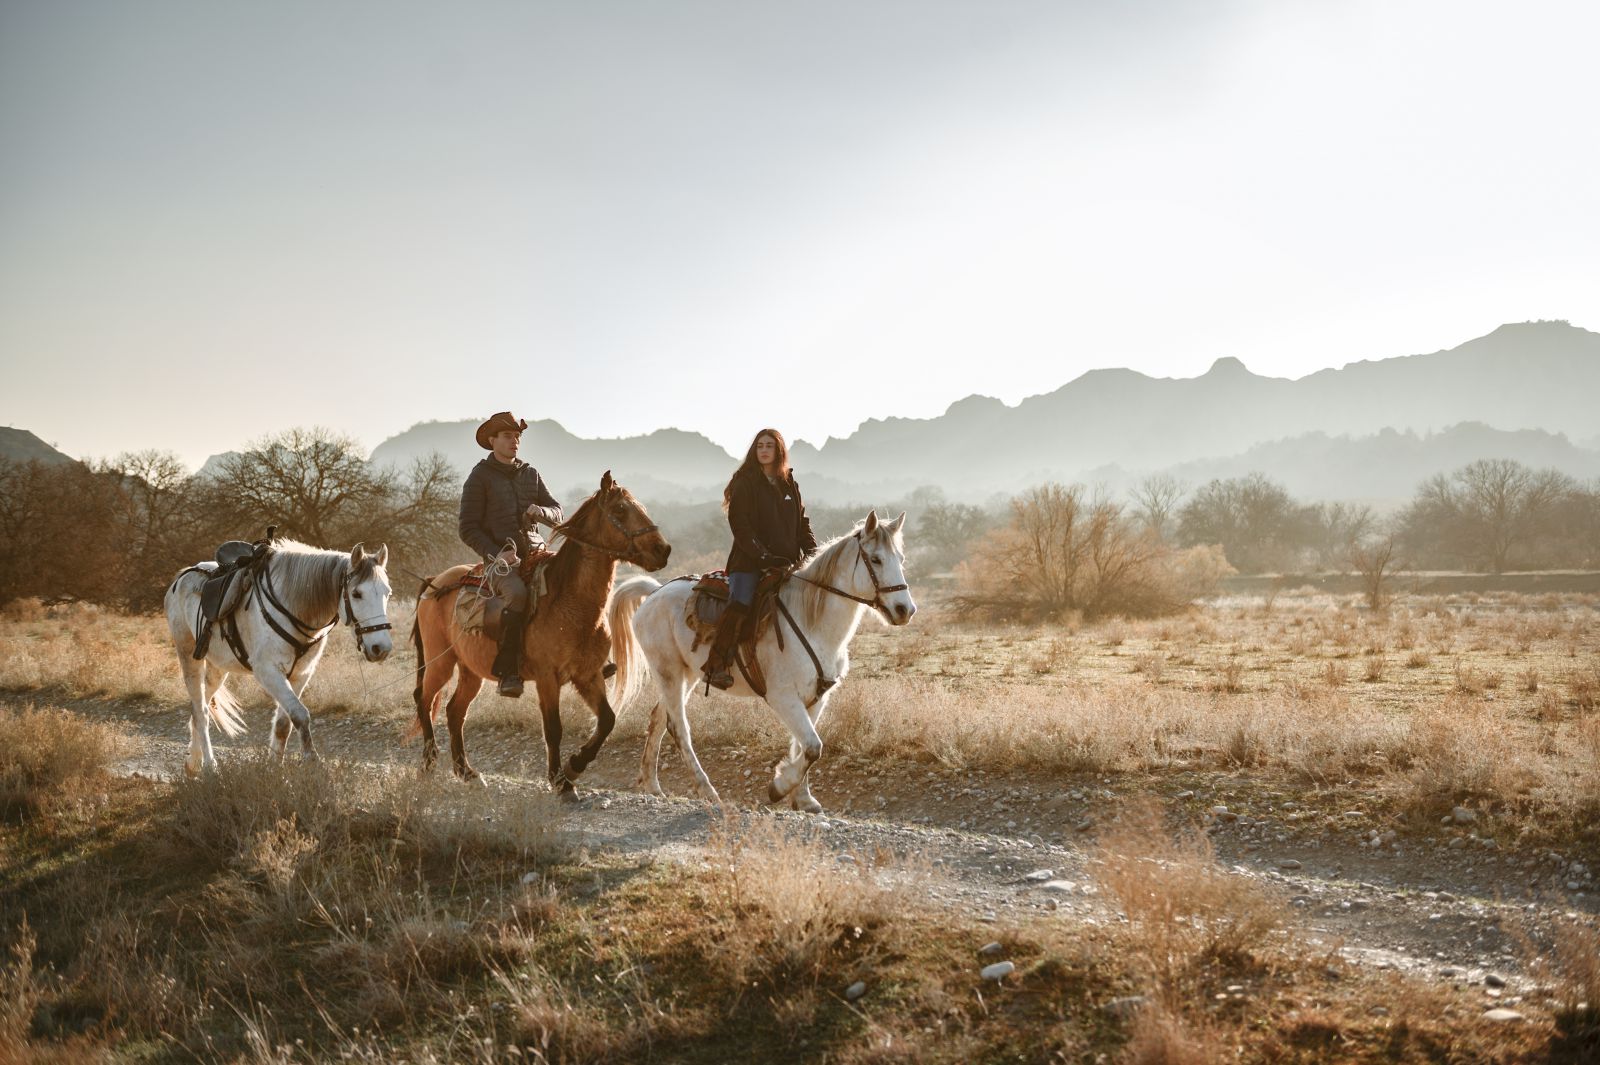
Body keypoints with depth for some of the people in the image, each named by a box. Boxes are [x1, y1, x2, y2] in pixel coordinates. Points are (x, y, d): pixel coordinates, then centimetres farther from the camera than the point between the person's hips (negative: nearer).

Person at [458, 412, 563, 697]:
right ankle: (507, 670, -34)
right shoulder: (480, 477, 2)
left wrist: (540, 511, -8)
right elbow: (468, 529, -2)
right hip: (498, 557, -5)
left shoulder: (531, 475, 16)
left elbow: (557, 514, 15)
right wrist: (496, 554, -15)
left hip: (532, 553, 5)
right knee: (517, 592, -36)